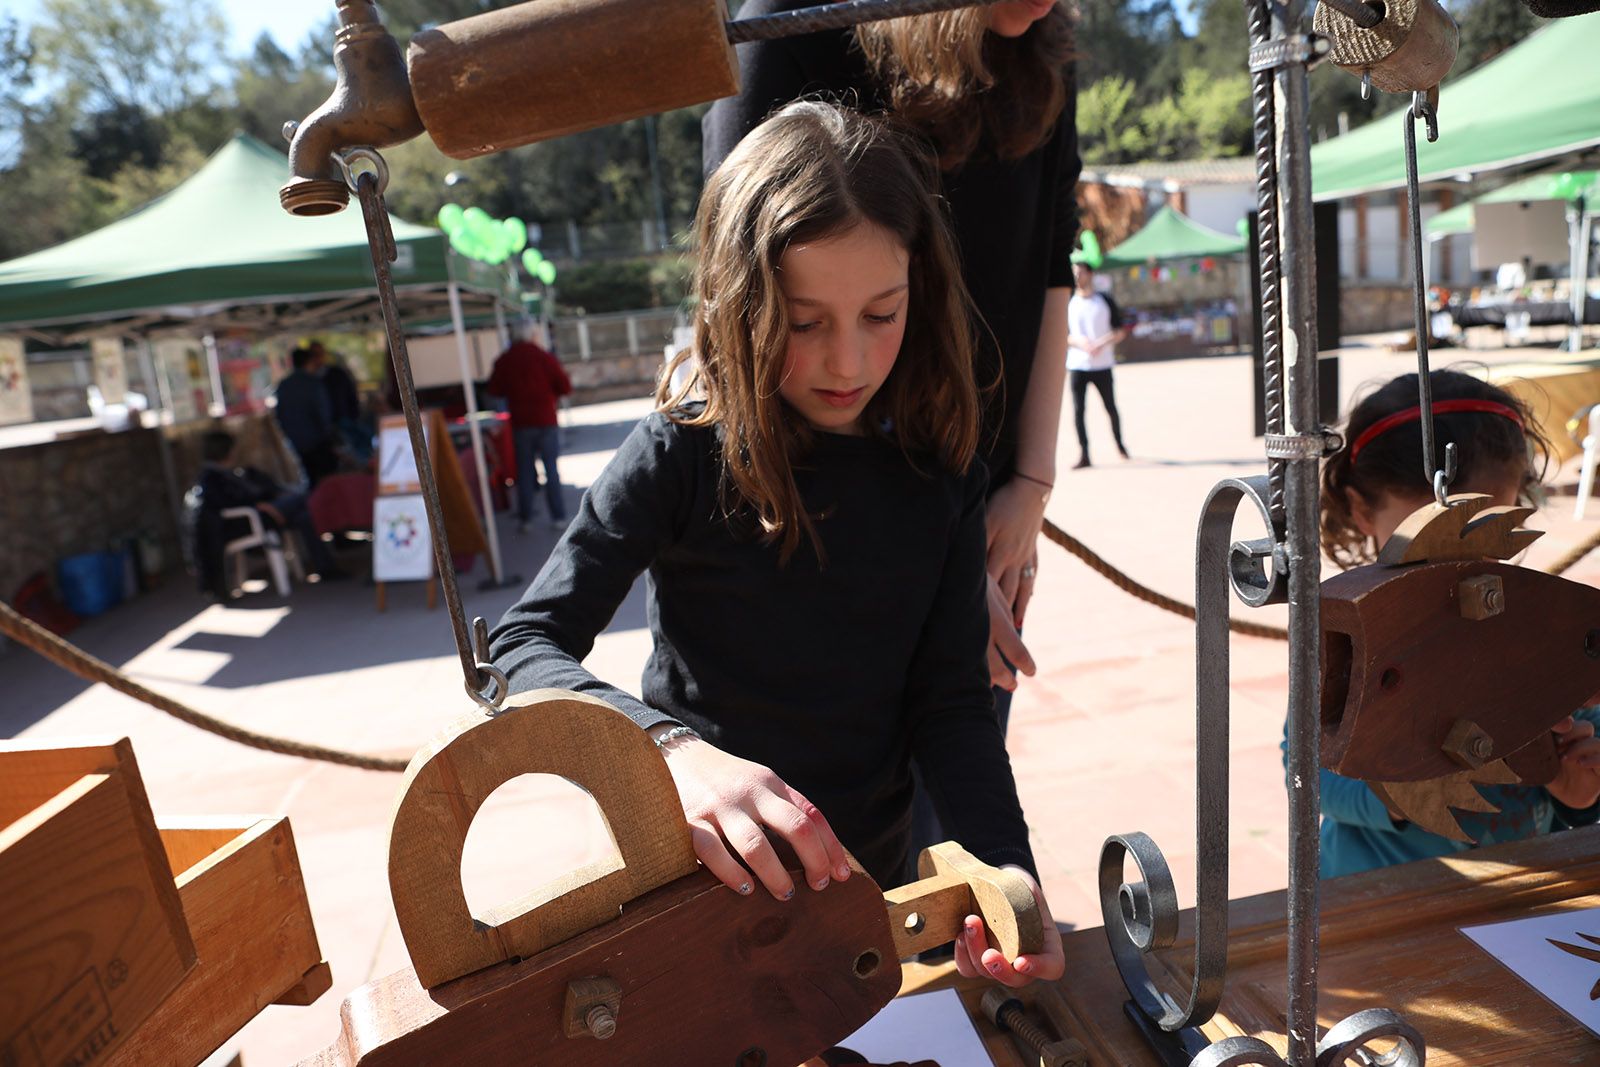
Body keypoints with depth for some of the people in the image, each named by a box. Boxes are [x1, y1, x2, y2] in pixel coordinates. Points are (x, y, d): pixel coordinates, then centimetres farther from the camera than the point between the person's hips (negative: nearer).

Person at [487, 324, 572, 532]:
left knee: (524, 470, 9)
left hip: (520, 423, 2)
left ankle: (525, 518, 9)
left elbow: (494, 390, 5)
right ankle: (558, 517, 3)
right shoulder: (544, 358, -7)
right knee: (551, 469, 4)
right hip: (546, 421, -1)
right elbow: (565, 386, -6)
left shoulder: (504, 361, -1)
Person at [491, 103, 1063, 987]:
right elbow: (523, 648, -22)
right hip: (693, 874, -2)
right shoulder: (683, 454, -19)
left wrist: (1005, 867, -23)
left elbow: (950, 700, -7)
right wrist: (672, 751, -40)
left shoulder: (939, 478, -9)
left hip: (864, 878, 3)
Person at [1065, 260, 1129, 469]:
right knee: (1078, 410, -6)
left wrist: (1102, 343, -14)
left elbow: (1120, 331, 4)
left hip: (1102, 364, -1)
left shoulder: (1105, 300, 4)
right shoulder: (1068, 304, 7)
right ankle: (1083, 454, -3)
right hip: (1077, 365, 1)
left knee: (1110, 407, 7)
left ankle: (1119, 443, 28)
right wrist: (1079, 342, -13)